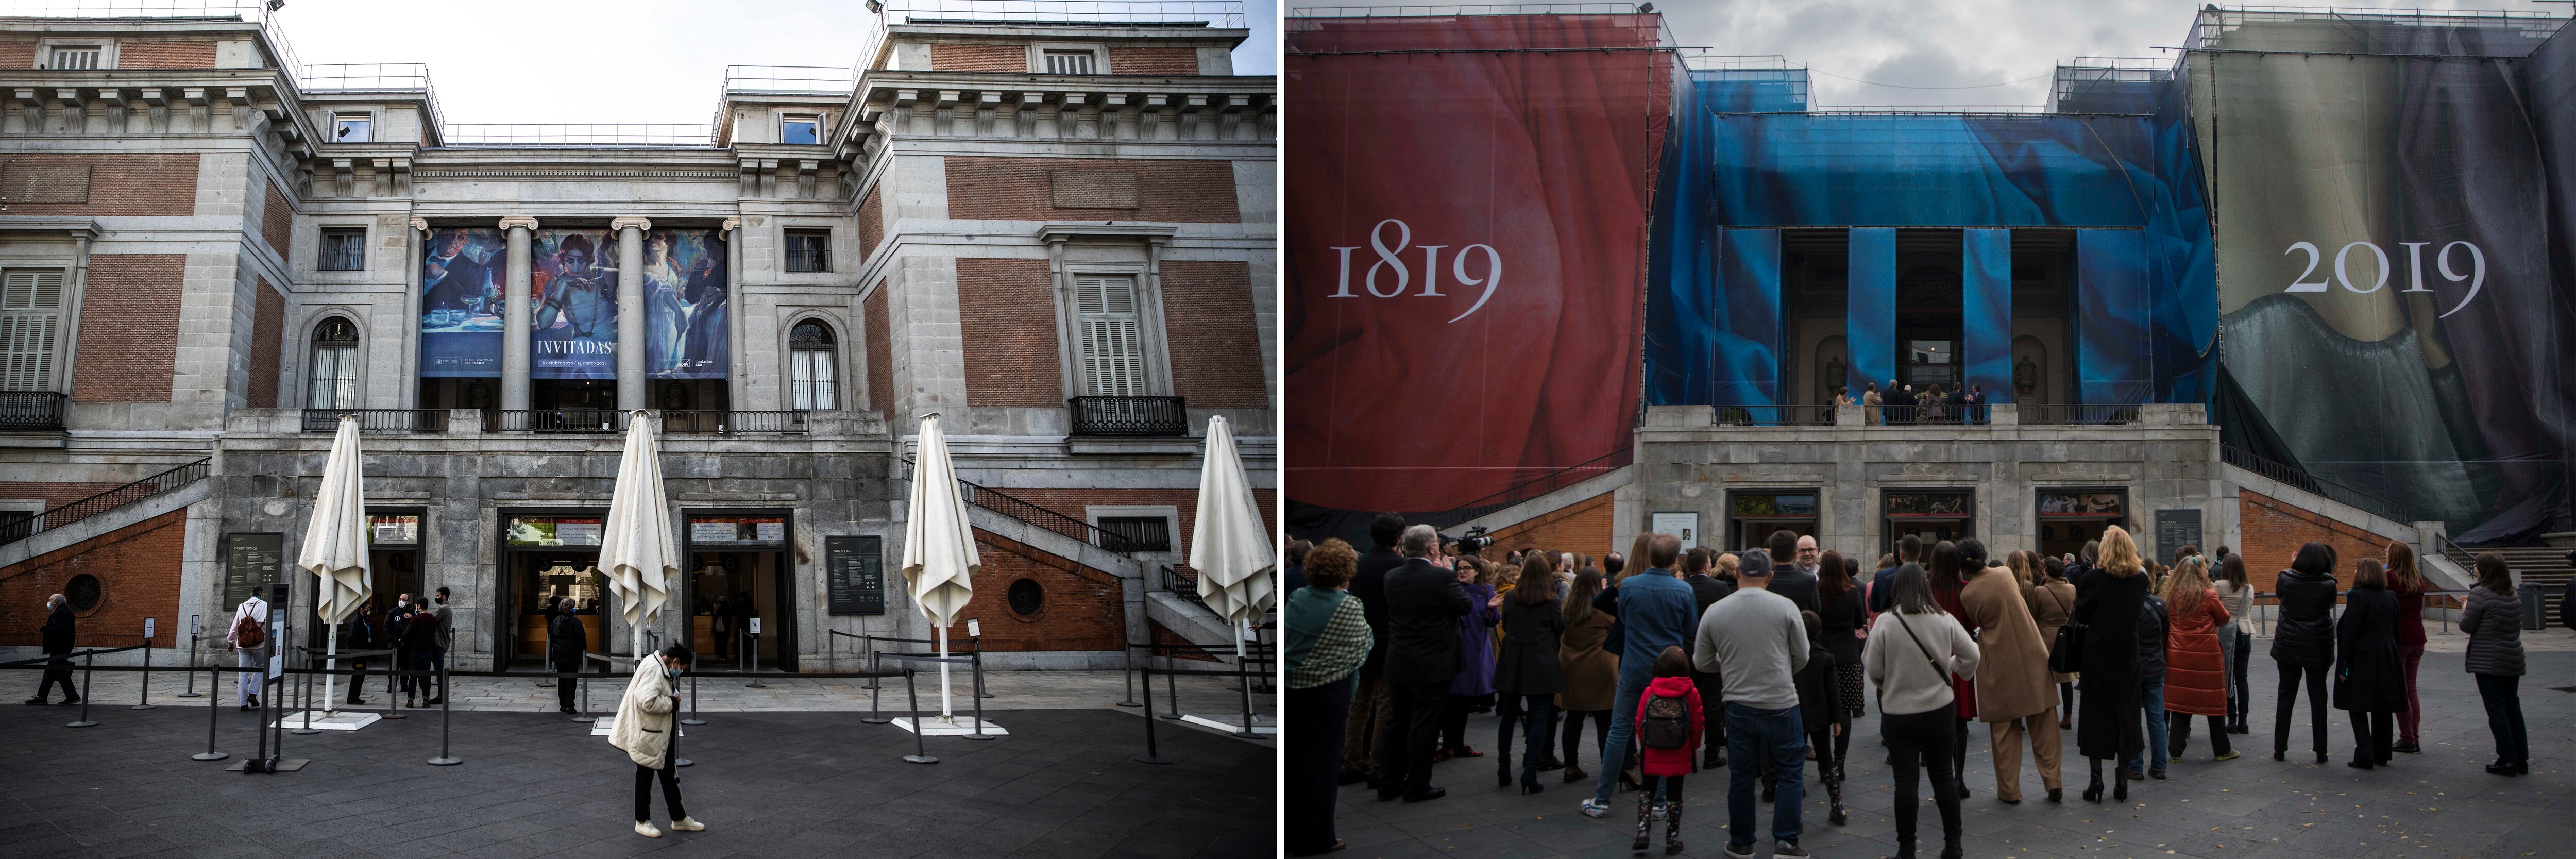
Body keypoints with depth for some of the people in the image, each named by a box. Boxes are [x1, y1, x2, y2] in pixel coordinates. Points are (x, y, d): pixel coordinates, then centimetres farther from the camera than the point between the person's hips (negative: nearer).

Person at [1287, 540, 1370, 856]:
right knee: (1322, 761, 3)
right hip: (1328, 691, -5)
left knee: (1293, 758, 14)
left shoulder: (1296, 598, 1)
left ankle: (1291, 830, 23)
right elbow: (1359, 652, -7)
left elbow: (1284, 638, 9)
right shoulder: (1350, 607, -13)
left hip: (1292, 686, 5)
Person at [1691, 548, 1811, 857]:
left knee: (1741, 776, 13)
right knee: (1791, 774, 10)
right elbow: (1802, 657, 0)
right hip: (1781, 704, -2)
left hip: (1738, 706, 2)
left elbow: (1703, 663, 6)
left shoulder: (1714, 612, -3)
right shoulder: (1785, 607, -8)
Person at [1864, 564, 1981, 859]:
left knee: (1906, 779, 3)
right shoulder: (1945, 620, -5)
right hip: (1940, 710, 2)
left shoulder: (1885, 622, -13)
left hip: (1899, 712, -2)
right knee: (1943, 775, 14)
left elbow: (1873, 669, -8)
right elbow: (1972, 655, 3)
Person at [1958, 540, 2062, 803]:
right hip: (2033, 656, 3)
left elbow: (1974, 623, 2)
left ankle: (2009, 789, 11)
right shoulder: (2006, 574, -2)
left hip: (2000, 665, -3)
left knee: (2004, 728, 7)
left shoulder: (1967, 594, -13)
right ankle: (2053, 783, 12)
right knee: (2043, 726, 10)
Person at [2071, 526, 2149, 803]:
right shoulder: (2140, 579, -3)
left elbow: (2079, 616, -6)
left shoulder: (2094, 580, -14)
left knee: (2095, 715, 5)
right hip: (2128, 657, 3)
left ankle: (2096, 781, 3)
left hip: (2098, 657, -3)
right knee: (2124, 712, 11)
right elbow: (2140, 610, 12)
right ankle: (2122, 782, 13)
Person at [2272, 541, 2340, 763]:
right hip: (2318, 649, -1)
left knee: (2286, 695, 10)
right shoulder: (2328, 585, -12)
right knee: (2318, 697, 6)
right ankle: (2321, 752, 7)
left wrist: (2294, 567, 19)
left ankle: (2280, 749, 12)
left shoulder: (2286, 579, -9)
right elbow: (2330, 605, 6)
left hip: (2288, 647, 1)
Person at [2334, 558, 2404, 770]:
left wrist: (2344, 665, -11)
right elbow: (2395, 631, 13)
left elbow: (2349, 634, -16)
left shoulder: (2357, 597, -14)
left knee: (2358, 708, 0)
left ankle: (2365, 756, -5)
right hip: (2387, 662, 7)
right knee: (2383, 710, 13)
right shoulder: (2391, 598, 7)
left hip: (2362, 663, -7)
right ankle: (2382, 754, 20)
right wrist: (2393, 658, 20)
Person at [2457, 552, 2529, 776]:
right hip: (2513, 659, 7)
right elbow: (2517, 626, 17)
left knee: (2496, 708, -2)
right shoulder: (2514, 596, 9)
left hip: (2488, 662, -7)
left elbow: (2467, 626, -12)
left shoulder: (2480, 594, -15)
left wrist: (2465, 609, 5)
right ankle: (2522, 759, 17)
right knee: (2513, 706, 13)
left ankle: (2507, 760, -2)